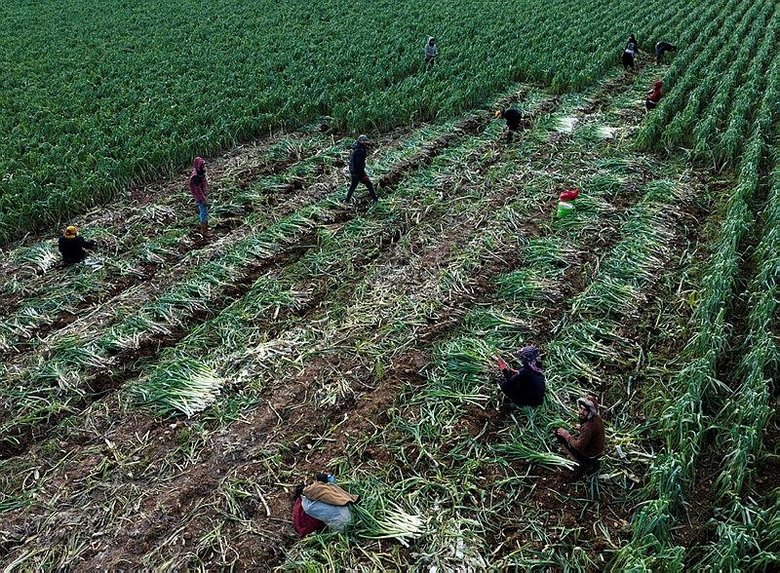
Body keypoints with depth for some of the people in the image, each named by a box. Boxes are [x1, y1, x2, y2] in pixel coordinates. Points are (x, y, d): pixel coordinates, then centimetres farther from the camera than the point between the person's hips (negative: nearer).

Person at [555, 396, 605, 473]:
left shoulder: (588, 427, -36)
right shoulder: (596, 417, -9)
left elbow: (579, 446, -25)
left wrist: (566, 435, -16)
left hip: (590, 455, -8)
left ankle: (585, 464, 6)